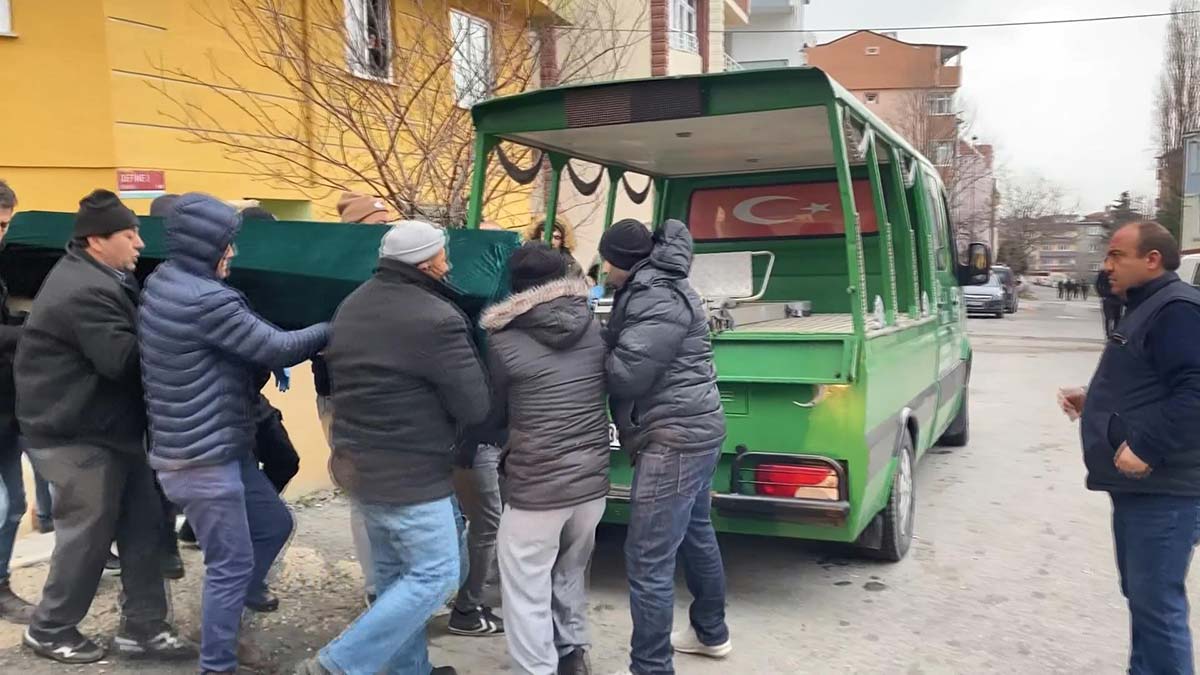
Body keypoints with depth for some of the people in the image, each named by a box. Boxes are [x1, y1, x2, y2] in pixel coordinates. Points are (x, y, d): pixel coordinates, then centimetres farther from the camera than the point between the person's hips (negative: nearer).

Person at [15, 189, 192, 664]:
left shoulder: (101, 278, 10)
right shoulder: (85, 292, -23)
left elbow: (132, 335, 12)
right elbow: (123, 358, -28)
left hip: (106, 427, 10)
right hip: (77, 434, -10)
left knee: (143, 525, 10)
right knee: (88, 534, 3)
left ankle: (142, 627, 20)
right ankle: (49, 631, 25)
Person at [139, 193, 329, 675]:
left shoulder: (162, 282, 7)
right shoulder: (206, 300, -23)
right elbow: (276, 349, -18)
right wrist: (331, 329, -5)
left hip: (218, 446, 10)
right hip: (203, 458, -10)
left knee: (274, 523, 22)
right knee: (231, 564, 3)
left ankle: (243, 597, 40)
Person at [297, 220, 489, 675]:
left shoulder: (352, 306, 7)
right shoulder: (437, 319, -21)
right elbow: (475, 406, -18)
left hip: (358, 463, 9)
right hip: (410, 473, -9)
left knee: (395, 572, 20)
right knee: (435, 575, 2)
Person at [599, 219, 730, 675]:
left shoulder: (658, 300, -18)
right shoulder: (654, 287, 16)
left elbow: (625, 373, -21)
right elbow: (626, 348, 17)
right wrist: (605, 341, -2)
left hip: (674, 437, -11)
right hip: (695, 430, 11)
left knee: (648, 562, -7)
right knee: (695, 535, 24)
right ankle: (712, 633, 41)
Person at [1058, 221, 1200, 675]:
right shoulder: (1147, 308, 19)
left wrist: (1147, 448, -27)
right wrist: (1091, 401, 16)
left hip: (1162, 489, -11)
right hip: (1139, 484, 11)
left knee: (1156, 601, -5)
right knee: (1141, 594, 19)